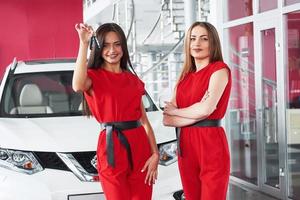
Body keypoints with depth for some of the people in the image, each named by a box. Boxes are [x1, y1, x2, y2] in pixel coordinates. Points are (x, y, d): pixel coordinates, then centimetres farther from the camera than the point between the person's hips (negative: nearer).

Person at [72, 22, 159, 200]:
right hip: (112, 147, -4)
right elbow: (78, 86, -25)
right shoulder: (94, 77, 1)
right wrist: (84, 44, -26)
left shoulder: (133, 80, 16)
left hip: (140, 146, 5)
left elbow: (145, 121, 13)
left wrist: (155, 154, 1)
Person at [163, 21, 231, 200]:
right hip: (185, 145, 6)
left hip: (211, 145, -6)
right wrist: (196, 113, -12)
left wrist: (175, 111, 0)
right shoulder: (184, 77, 14)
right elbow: (167, 119, 4)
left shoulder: (219, 69, -4)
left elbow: (206, 110, -17)